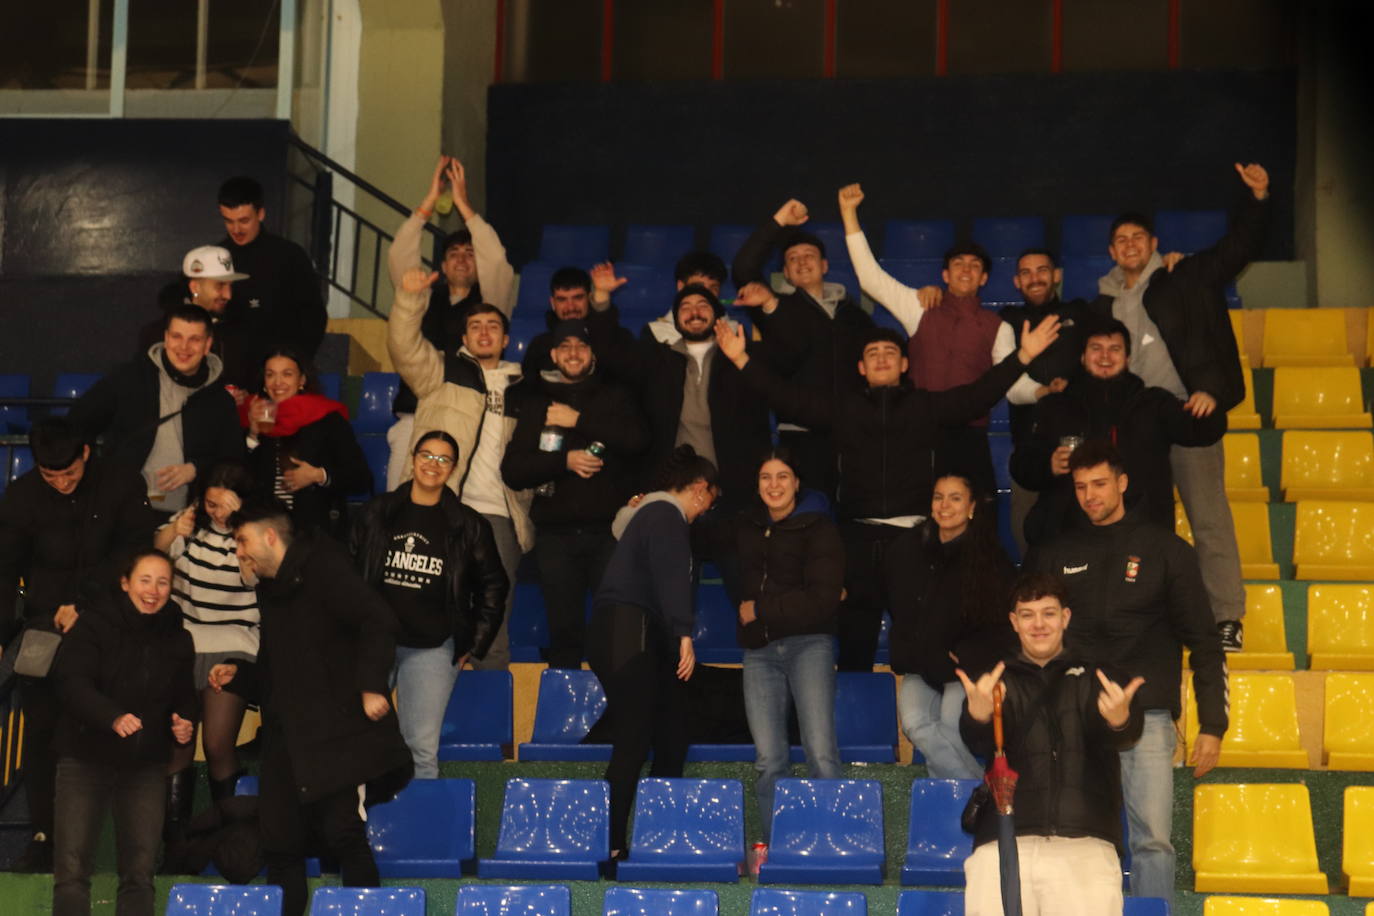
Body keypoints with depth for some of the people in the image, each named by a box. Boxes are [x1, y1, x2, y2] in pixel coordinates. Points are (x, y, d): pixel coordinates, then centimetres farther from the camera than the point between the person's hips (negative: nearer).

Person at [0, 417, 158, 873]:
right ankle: (43, 835, 7)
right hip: (45, 627, 2)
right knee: (41, 729, -1)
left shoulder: (123, 486, -6)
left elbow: (135, 554, -10)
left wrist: (81, 603, -17)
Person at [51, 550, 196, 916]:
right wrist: (113, 717, -33)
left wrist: (185, 726, -6)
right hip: (85, 758, -3)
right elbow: (73, 682, -17)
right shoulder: (95, 624, -5)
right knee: (72, 869, -8)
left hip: (146, 765, 3)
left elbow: (184, 697, 18)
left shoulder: (177, 638, 8)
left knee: (140, 872, 1)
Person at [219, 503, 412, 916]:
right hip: (287, 741, 8)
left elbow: (378, 620, -18)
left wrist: (372, 685, -26)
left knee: (342, 830, -13)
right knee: (279, 843, 5)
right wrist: (237, 676, 11)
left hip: (339, 735, -8)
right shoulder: (270, 591, 19)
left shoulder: (321, 569, -6)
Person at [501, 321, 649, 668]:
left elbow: (638, 440, -7)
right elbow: (512, 470, 6)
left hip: (608, 530, -1)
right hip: (556, 532, 1)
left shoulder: (614, 397, 14)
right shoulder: (535, 403, 15)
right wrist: (564, 460, -8)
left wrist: (579, 421, -8)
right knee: (564, 630, 1)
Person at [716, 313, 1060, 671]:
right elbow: (788, 398, 10)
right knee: (855, 632, 4)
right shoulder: (843, 408, 15)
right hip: (859, 537, 1)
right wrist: (742, 359, 3)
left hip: (914, 534, -1)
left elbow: (979, 394, 2)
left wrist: (1024, 356, -9)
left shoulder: (927, 406, 11)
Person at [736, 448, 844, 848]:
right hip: (759, 650, 5)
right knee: (769, 760, -3)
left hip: (808, 645, -4)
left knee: (821, 752, -15)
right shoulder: (746, 527, 16)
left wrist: (760, 609, -6)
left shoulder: (819, 530, -1)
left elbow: (822, 601, -10)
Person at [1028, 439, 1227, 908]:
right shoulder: (1054, 555, 13)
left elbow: (1204, 642, 7)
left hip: (1146, 716, -2)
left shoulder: (1166, 550, 7)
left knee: (1153, 839, -7)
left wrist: (1212, 724, 1)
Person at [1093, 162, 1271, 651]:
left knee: (1209, 517, -5)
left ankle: (1226, 617, -2)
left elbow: (1238, 247, -5)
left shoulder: (1184, 278, 4)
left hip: (1190, 413, -4)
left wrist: (1258, 199, -20)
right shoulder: (1104, 305, 15)